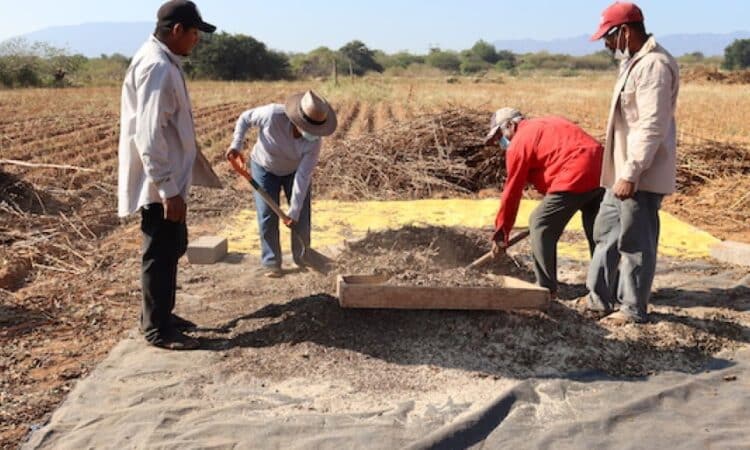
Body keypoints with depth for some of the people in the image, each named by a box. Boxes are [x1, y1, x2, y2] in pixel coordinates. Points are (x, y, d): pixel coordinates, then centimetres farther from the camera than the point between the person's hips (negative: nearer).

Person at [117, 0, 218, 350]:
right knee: (161, 256, 1)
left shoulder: (162, 62, 13)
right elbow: (149, 136, -25)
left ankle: (160, 315, 33)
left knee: (171, 250, 19)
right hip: (159, 186, -10)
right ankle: (157, 329, 14)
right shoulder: (157, 67, -20)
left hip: (168, 180, 10)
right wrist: (169, 190, -25)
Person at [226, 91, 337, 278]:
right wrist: (236, 144, -24)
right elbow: (245, 117, -16)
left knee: (301, 216, 0)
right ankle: (270, 261, 8)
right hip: (265, 168, -1)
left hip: (295, 170, 1)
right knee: (267, 216, -5)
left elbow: (303, 177, -30)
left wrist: (294, 211, -29)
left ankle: (302, 257, 19)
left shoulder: (314, 142, -32)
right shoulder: (273, 114, -37)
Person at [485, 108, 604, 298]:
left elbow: (512, 192, 1)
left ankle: (546, 287, 5)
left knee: (540, 225, 2)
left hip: (576, 179, -9)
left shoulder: (519, 142, 1)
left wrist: (500, 234, 8)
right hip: (602, 172, 9)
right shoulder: (547, 124, 26)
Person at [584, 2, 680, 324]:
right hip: (622, 173, 10)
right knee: (607, 234, 17)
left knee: (635, 243, 1)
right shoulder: (635, 63, 15)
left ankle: (634, 309, 15)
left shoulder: (654, 65, -18)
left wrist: (631, 173, -26)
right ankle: (599, 297, 28)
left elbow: (652, 127, -24)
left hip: (641, 177, -10)